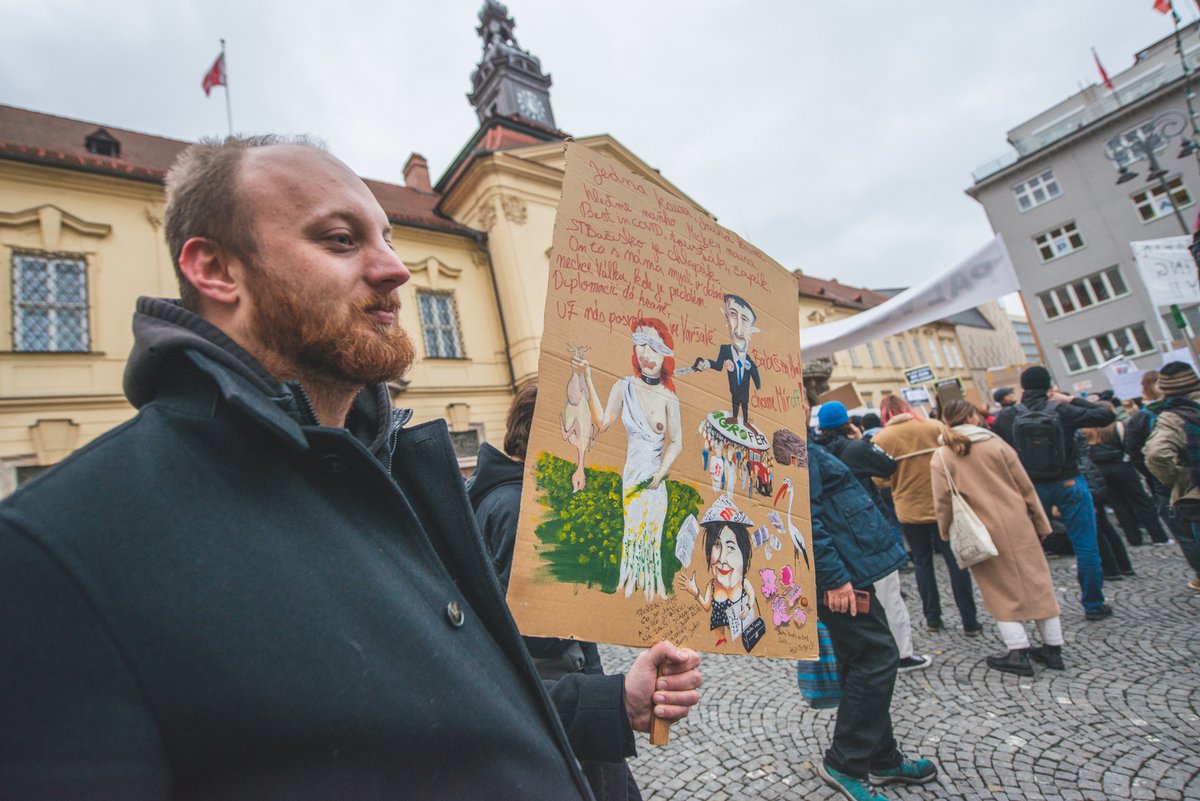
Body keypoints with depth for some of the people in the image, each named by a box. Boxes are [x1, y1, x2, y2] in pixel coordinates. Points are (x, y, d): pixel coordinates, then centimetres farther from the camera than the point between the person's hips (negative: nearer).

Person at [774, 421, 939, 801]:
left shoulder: (796, 445, 15)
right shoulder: (790, 445, -18)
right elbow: (803, 515, -26)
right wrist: (834, 578, -25)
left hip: (842, 570, 11)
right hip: (841, 573, -11)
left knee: (863, 663, 18)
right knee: (878, 656, -2)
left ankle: (882, 758, 34)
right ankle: (843, 763, 11)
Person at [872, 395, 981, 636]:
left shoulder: (881, 439, -9)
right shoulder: (934, 427, -4)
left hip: (909, 510, -1)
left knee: (922, 562, 15)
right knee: (955, 561, 11)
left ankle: (933, 618, 22)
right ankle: (970, 622, 17)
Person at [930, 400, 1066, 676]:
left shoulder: (940, 458, -6)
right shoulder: (995, 443, -2)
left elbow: (943, 502, -7)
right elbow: (1026, 487, 3)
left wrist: (948, 534, 6)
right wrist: (1041, 523, 11)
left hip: (982, 534, -2)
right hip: (1018, 525, 2)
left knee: (1003, 590, 9)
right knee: (1035, 582, 13)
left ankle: (1018, 652, 7)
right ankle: (1053, 647, 22)